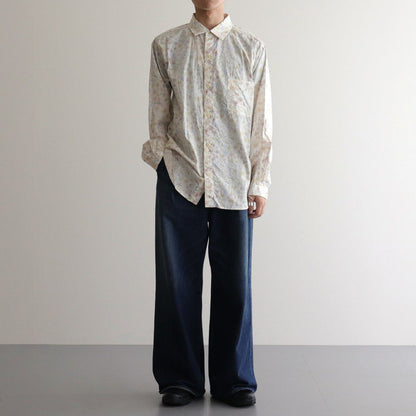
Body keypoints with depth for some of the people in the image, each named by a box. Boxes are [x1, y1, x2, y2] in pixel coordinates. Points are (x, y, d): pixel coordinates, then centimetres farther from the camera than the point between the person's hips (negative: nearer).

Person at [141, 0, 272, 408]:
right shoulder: (165, 46, 7)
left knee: (235, 283, 3)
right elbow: (157, 117, 10)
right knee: (177, 281, 4)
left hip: (233, 183, 0)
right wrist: (165, 164, 2)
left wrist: (259, 183, 1)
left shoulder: (251, 48, 7)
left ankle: (234, 380, 17)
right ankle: (180, 378, 18)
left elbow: (262, 122, 6)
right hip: (179, 180, 0)